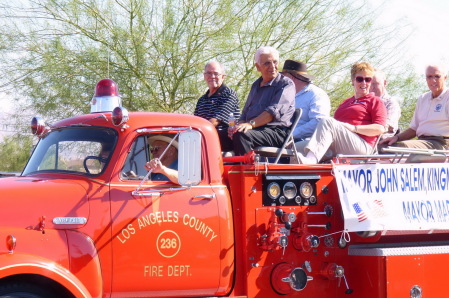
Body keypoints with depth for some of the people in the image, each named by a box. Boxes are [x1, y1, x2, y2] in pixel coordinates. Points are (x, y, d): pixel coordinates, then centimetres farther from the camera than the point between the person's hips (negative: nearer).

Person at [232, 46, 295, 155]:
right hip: (255, 131, 7)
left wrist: (251, 124, -26)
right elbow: (245, 112, 26)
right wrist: (239, 125, 2)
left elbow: (274, 111, -14)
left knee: (241, 135, -34)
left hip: (276, 132, -7)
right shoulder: (256, 85, 26)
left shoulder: (286, 84, 2)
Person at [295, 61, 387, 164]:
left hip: (362, 146, -6)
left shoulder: (376, 102, 13)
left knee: (326, 122, -29)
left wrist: (354, 128, -11)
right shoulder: (346, 103, 34)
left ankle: (310, 160, -49)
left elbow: (380, 128, -2)